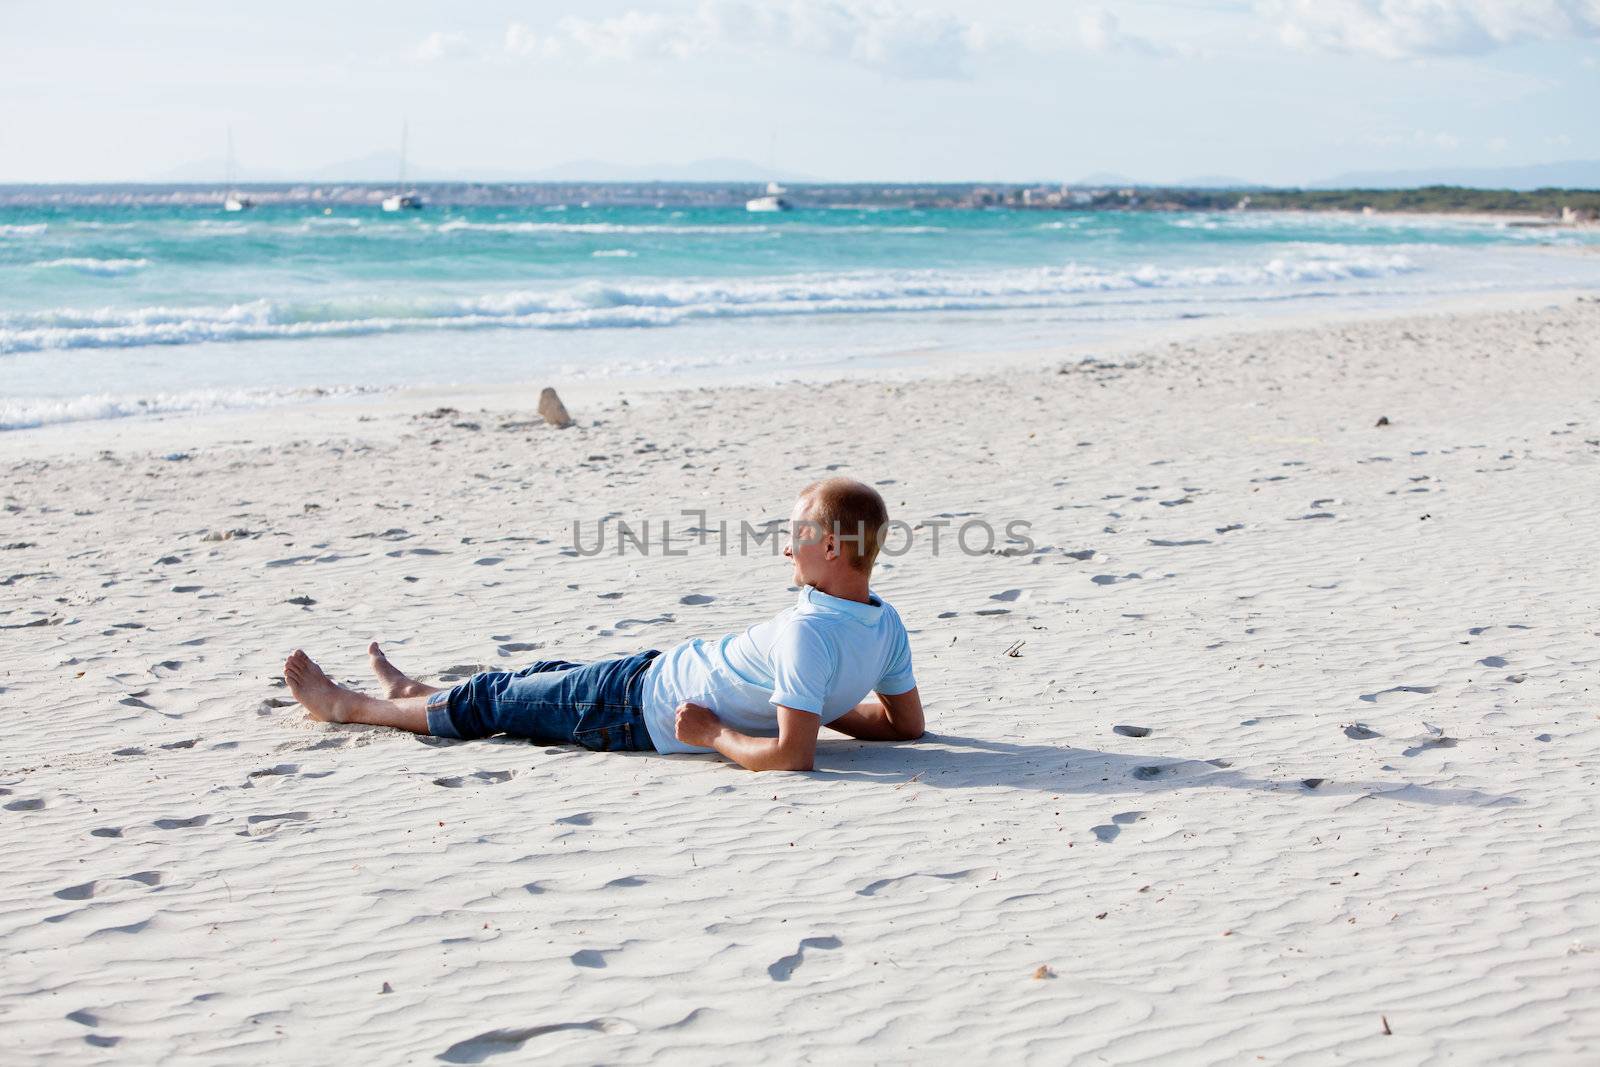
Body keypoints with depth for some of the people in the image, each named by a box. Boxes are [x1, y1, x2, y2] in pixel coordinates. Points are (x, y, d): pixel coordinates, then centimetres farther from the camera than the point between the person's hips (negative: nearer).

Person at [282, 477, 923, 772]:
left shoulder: (809, 633, -37)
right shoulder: (887, 624, -10)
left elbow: (791, 754, -42)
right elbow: (908, 724, 2)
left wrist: (713, 734, -26)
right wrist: (817, 702, 4)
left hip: (645, 708, -8)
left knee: (491, 702, 13)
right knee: (547, 673, 29)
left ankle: (346, 706, 38)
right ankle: (413, 691, 55)